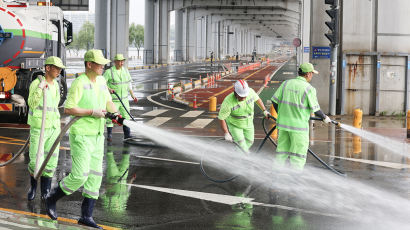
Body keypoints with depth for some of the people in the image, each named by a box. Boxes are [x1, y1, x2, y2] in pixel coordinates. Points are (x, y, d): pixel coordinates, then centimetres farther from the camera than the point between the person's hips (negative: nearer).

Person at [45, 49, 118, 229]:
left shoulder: (101, 81, 9)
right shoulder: (79, 83, -15)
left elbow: (108, 102, 19)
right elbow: (68, 109, -20)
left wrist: (115, 114, -3)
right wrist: (92, 112, -22)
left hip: (96, 136, 8)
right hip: (80, 135, -8)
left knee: (94, 175, 4)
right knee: (79, 175, -11)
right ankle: (52, 199, 12)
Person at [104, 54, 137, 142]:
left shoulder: (125, 71, 6)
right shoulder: (109, 72, -10)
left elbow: (129, 84, 14)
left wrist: (133, 96, 12)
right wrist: (108, 89, -28)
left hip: (124, 99, 4)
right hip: (113, 100, -4)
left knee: (126, 117, 4)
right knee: (110, 117, 1)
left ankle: (127, 135, 10)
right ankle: (109, 135, 13)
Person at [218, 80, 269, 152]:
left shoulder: (250, 92, -23)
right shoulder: (228, 102, -34)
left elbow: (257, 99, 2)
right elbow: (221, 118, -25)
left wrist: (264, 111, 7)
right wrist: (226, 133, -26)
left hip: (248, 124, 5)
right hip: (234, 125, -5)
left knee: (249, 141, 15)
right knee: (241, 144, -15)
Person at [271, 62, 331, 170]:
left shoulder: (286, 83, 4)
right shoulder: (309, 89, -9)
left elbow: (275, 101, 7)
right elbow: (315, 110, -6)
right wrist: (325, 118, 13)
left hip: (283, 123, 5)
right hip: (298, 126, -5)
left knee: (282, 153, 14)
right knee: (298, 156, 3)